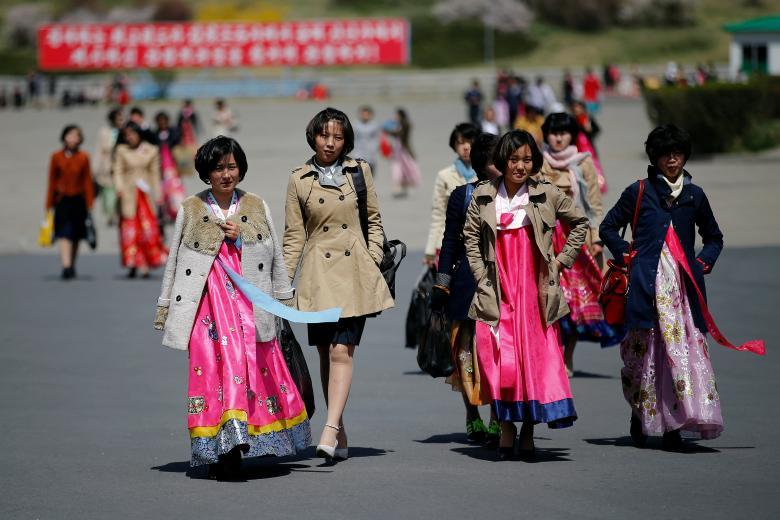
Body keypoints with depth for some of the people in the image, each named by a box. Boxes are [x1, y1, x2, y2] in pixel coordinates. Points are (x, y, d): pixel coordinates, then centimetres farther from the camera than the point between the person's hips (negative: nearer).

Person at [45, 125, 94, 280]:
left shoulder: (83, 158, 0)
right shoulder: (56, 157, 0)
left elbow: (87, 181, 2)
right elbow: (52, 181, 4)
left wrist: (89, 203, -1)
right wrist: (49, 204, 3)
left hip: (78, 201, 1)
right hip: (62, 201, -1)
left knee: (75, 236, 11)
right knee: (64, 234, -12)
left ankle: (72, 266, 27)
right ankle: (66, 267, -19)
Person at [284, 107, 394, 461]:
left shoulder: (360, 171, 6)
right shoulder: (299, 180, 5)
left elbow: (373, 221, 12)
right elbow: (294, 236, 6)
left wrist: (374, 260, 0)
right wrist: (282, 282, 1)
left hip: (354, 273, -1)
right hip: (317, 276, 1)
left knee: (341, 352, -12)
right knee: (325, 353, 4)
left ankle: (330, 432, -20)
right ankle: (340, 433, 12)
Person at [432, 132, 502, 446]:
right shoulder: (462, 196, 4)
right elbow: (450, 241, 6)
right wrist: (442, 283, 2)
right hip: (469, 281, -1)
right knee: (469, 346, 2)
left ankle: (497, 419, 1)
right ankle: (472, 416, 14)